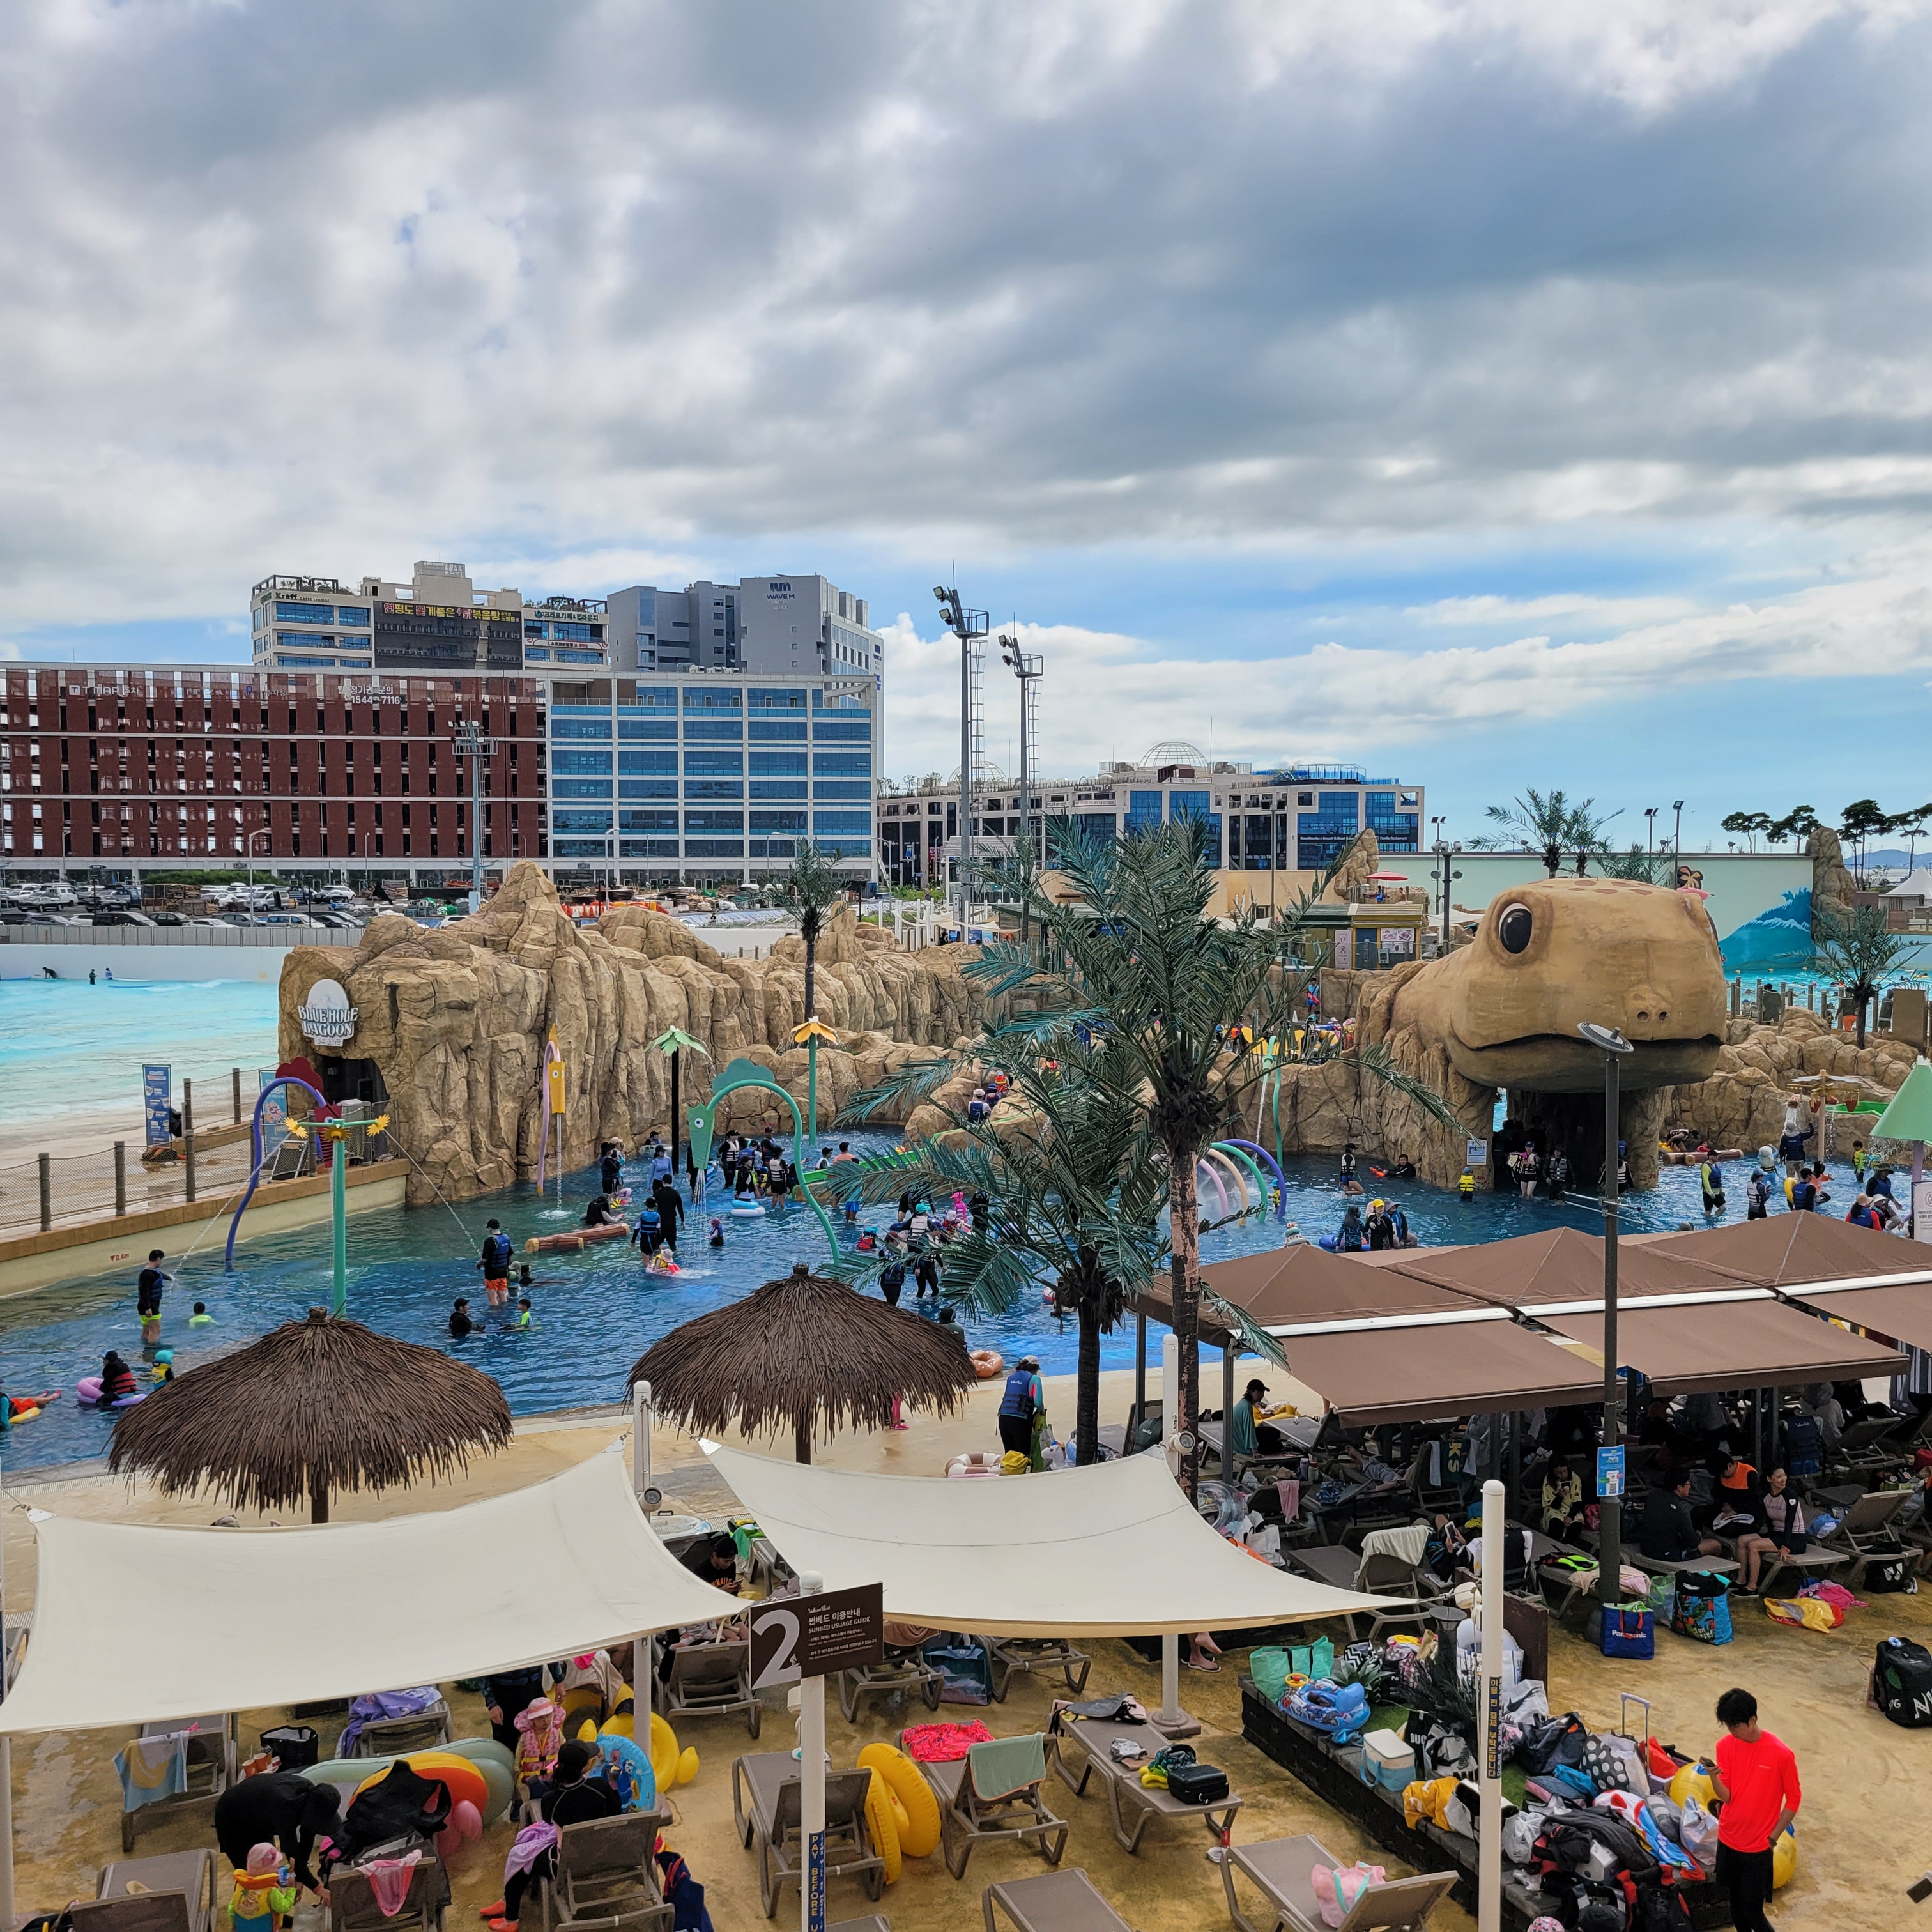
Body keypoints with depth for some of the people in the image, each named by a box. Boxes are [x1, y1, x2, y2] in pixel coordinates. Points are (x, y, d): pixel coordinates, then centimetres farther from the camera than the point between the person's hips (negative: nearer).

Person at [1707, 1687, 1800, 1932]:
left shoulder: (1781, 1754, -19)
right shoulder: (1725, 1746, -6)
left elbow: (1794, 1799, -6)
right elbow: (1726, 1796, -7)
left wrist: (1772, 1838, -6)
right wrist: (1714, 1777, -29)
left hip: (1757, 1847, -4)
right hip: (1728, 1840, 4)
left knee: (1752, 1910, 0)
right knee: (1735, 1902, 16)